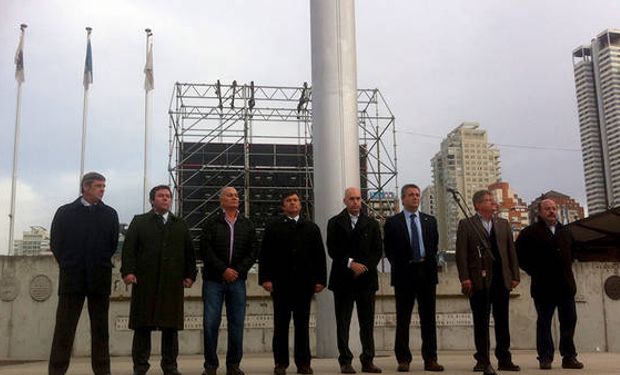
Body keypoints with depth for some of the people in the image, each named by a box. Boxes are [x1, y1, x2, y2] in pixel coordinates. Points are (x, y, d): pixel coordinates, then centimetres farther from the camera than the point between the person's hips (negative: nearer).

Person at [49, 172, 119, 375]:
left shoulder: (109, 214, 7)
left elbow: (113, 244, 11)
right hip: (71, 278, -1)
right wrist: (68, 266, 7)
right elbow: (55, 243, 6)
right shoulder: (65, 212, 4)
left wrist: (101, 266, 10)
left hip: (100, 279, 1)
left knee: (100, 328, 5)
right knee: (64, 328, 0)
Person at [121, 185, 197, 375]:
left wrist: (190, 275, 6)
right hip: (145, 282, -2)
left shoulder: (180, 225, 19)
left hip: (172, 283, 2)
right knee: (143, 325, 1)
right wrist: (128, 271, -9)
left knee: (171, 326, 2)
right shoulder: (139, 222, 12)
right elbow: (128, 247, 3)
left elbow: (189, 252, 15)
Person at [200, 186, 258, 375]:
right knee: (211, 323, -2)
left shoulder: (247, 225, 12)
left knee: (237, 324, 2)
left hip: (237, 280, 2)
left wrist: (238, 270, -6)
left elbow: (253, 251, 6)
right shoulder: (211, 223, 5)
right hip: (213, 280, -2)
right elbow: (205, 250, -4)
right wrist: (223, 270, -10)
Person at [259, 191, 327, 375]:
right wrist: (265, 278, -7)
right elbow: (264, 255, 2)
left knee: (302, 324, 6)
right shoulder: (273, 227, 7)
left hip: (304, 283, 1)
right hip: (280, 283, -1)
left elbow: (319, 255, 9)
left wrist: (320, 279, 1)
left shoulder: (311, 228, 13)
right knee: (281, 324, 4)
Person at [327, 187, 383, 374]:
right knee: (343, 323, 1)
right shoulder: (335, 223, 5)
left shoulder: (372, 224, 11)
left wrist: (365, 266, -7)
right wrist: (350, 263, -13)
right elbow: (333, 250, -3)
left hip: (366, 278, 2)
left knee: (367, 323, 4)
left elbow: (378, 250, 7)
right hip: (343, 279, -2)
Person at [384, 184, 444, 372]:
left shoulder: (430, 221, 12)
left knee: (428, 318, 5)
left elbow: (434, 245, 16)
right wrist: (400, 266, 1)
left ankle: (430, 359, 11)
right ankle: (403, 360, 8)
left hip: (427, 272, 3)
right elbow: (388, 250, 5)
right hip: (404, 274, -3)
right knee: (403, 319, 2)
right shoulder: (392, 222, 2)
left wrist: (430, 264, 6)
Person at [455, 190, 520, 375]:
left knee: (502, 321, 9)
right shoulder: (466, 224, 1)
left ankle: (504, 359, 17)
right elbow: (461, 253, -5)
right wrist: (464, 278, -13)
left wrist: (515, 276, 5)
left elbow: (511, 251, 13)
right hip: (479, 280, -4)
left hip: (501, 279, 4)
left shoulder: (503, 224, 15)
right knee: (481, 322, 2)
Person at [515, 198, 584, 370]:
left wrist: (567, 269, 14)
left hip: (566, 285, 5)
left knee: (569, 320, 5)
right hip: (543, 286, -5)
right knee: (544, 322, 2)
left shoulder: (565, 232, 14)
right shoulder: (530, 232, -2)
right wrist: (534, 271, -4)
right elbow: (519, 256, -2)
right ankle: (545, 358, 8)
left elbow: (571, 252, 27)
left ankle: (569, 356, 15)